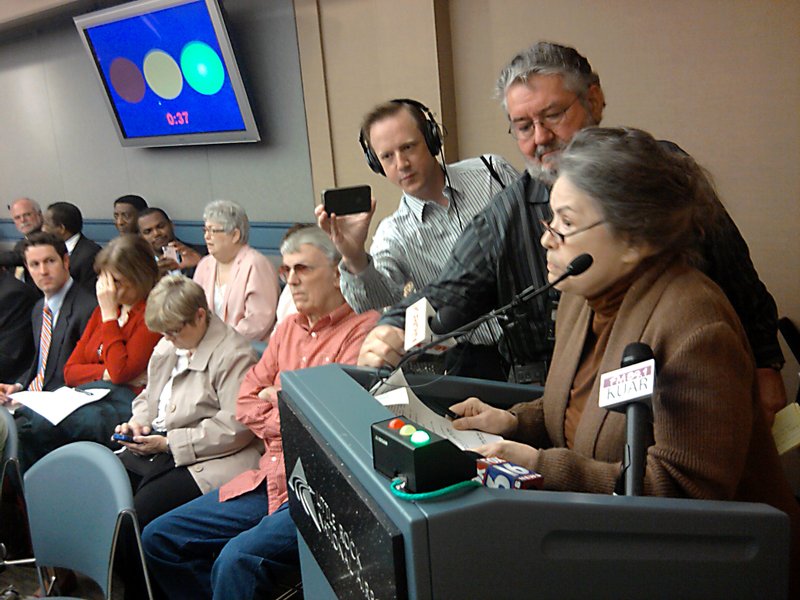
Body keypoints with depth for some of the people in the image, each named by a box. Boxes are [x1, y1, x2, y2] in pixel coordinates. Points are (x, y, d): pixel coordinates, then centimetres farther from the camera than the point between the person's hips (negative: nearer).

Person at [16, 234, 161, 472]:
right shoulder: (102, 310, 21)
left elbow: (121, 371, -16)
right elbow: (70, 371, 16)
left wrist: (110, 313, -9)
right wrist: (107, 373, -7)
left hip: (125, 403, -6)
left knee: (36, 426, -30)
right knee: (21, 424, -26)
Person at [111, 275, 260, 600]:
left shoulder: (233, 354, -12)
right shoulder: (167, 347, 16)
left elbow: (236, 427, -19)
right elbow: (149, 396, 30)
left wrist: (169, 443, -17)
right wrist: (138, 422, 6)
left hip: (204, 461, -8)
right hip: (155, 448, 9)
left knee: (141, 512, -25)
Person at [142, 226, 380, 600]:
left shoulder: (363, 329, -10)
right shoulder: (289, 327, 15)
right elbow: (246, 404, 15)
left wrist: (278, 397, 1)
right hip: (269, 481, 8)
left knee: (237, 559, -30)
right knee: (158, 539, 7)